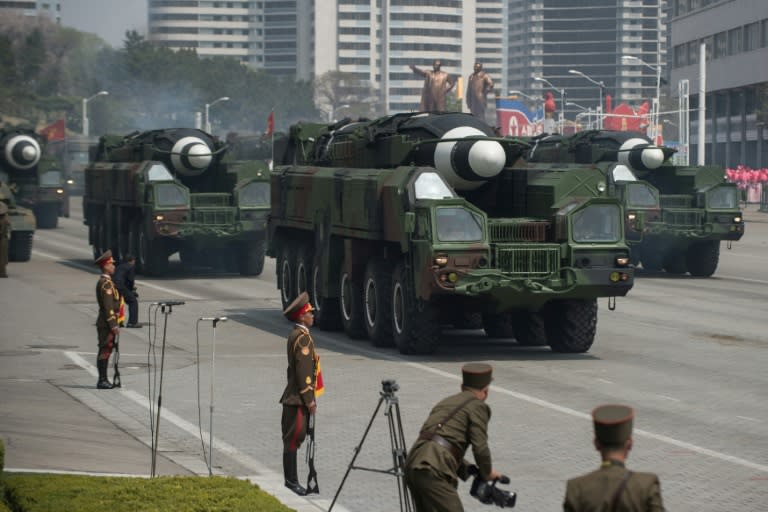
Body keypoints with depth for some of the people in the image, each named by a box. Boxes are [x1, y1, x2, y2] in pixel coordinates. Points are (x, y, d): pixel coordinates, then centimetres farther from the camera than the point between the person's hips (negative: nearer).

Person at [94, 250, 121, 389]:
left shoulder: (102, 282, 17)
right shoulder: (106, 283, -16)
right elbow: (108, 306, -21)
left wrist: (114, 324, 22)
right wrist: (113, 325, -22)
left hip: (105, 323, 10)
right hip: (107, 323, -10)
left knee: (106, 351, 12)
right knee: (105, 350, -8)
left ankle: (103, 380, 15)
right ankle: (102, 380, -7)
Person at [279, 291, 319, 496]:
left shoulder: (295, 334, 15)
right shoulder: (302, 337, -16)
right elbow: (303, 370, -20)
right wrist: (309, 399, -18)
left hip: (294, 396, 10)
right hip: (298, 397, -10)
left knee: (294, 438, 12)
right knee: (293, 438, -7)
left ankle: (291, 478, 16)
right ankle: (291, 479, -5)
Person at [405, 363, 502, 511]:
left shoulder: (445, 402, 27)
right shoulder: (478, 406, 4)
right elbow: (480, 448, -4)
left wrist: (469, 470, 28)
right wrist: (487, 473, 13)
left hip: (412, 465, 8)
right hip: (433, 471, -8)